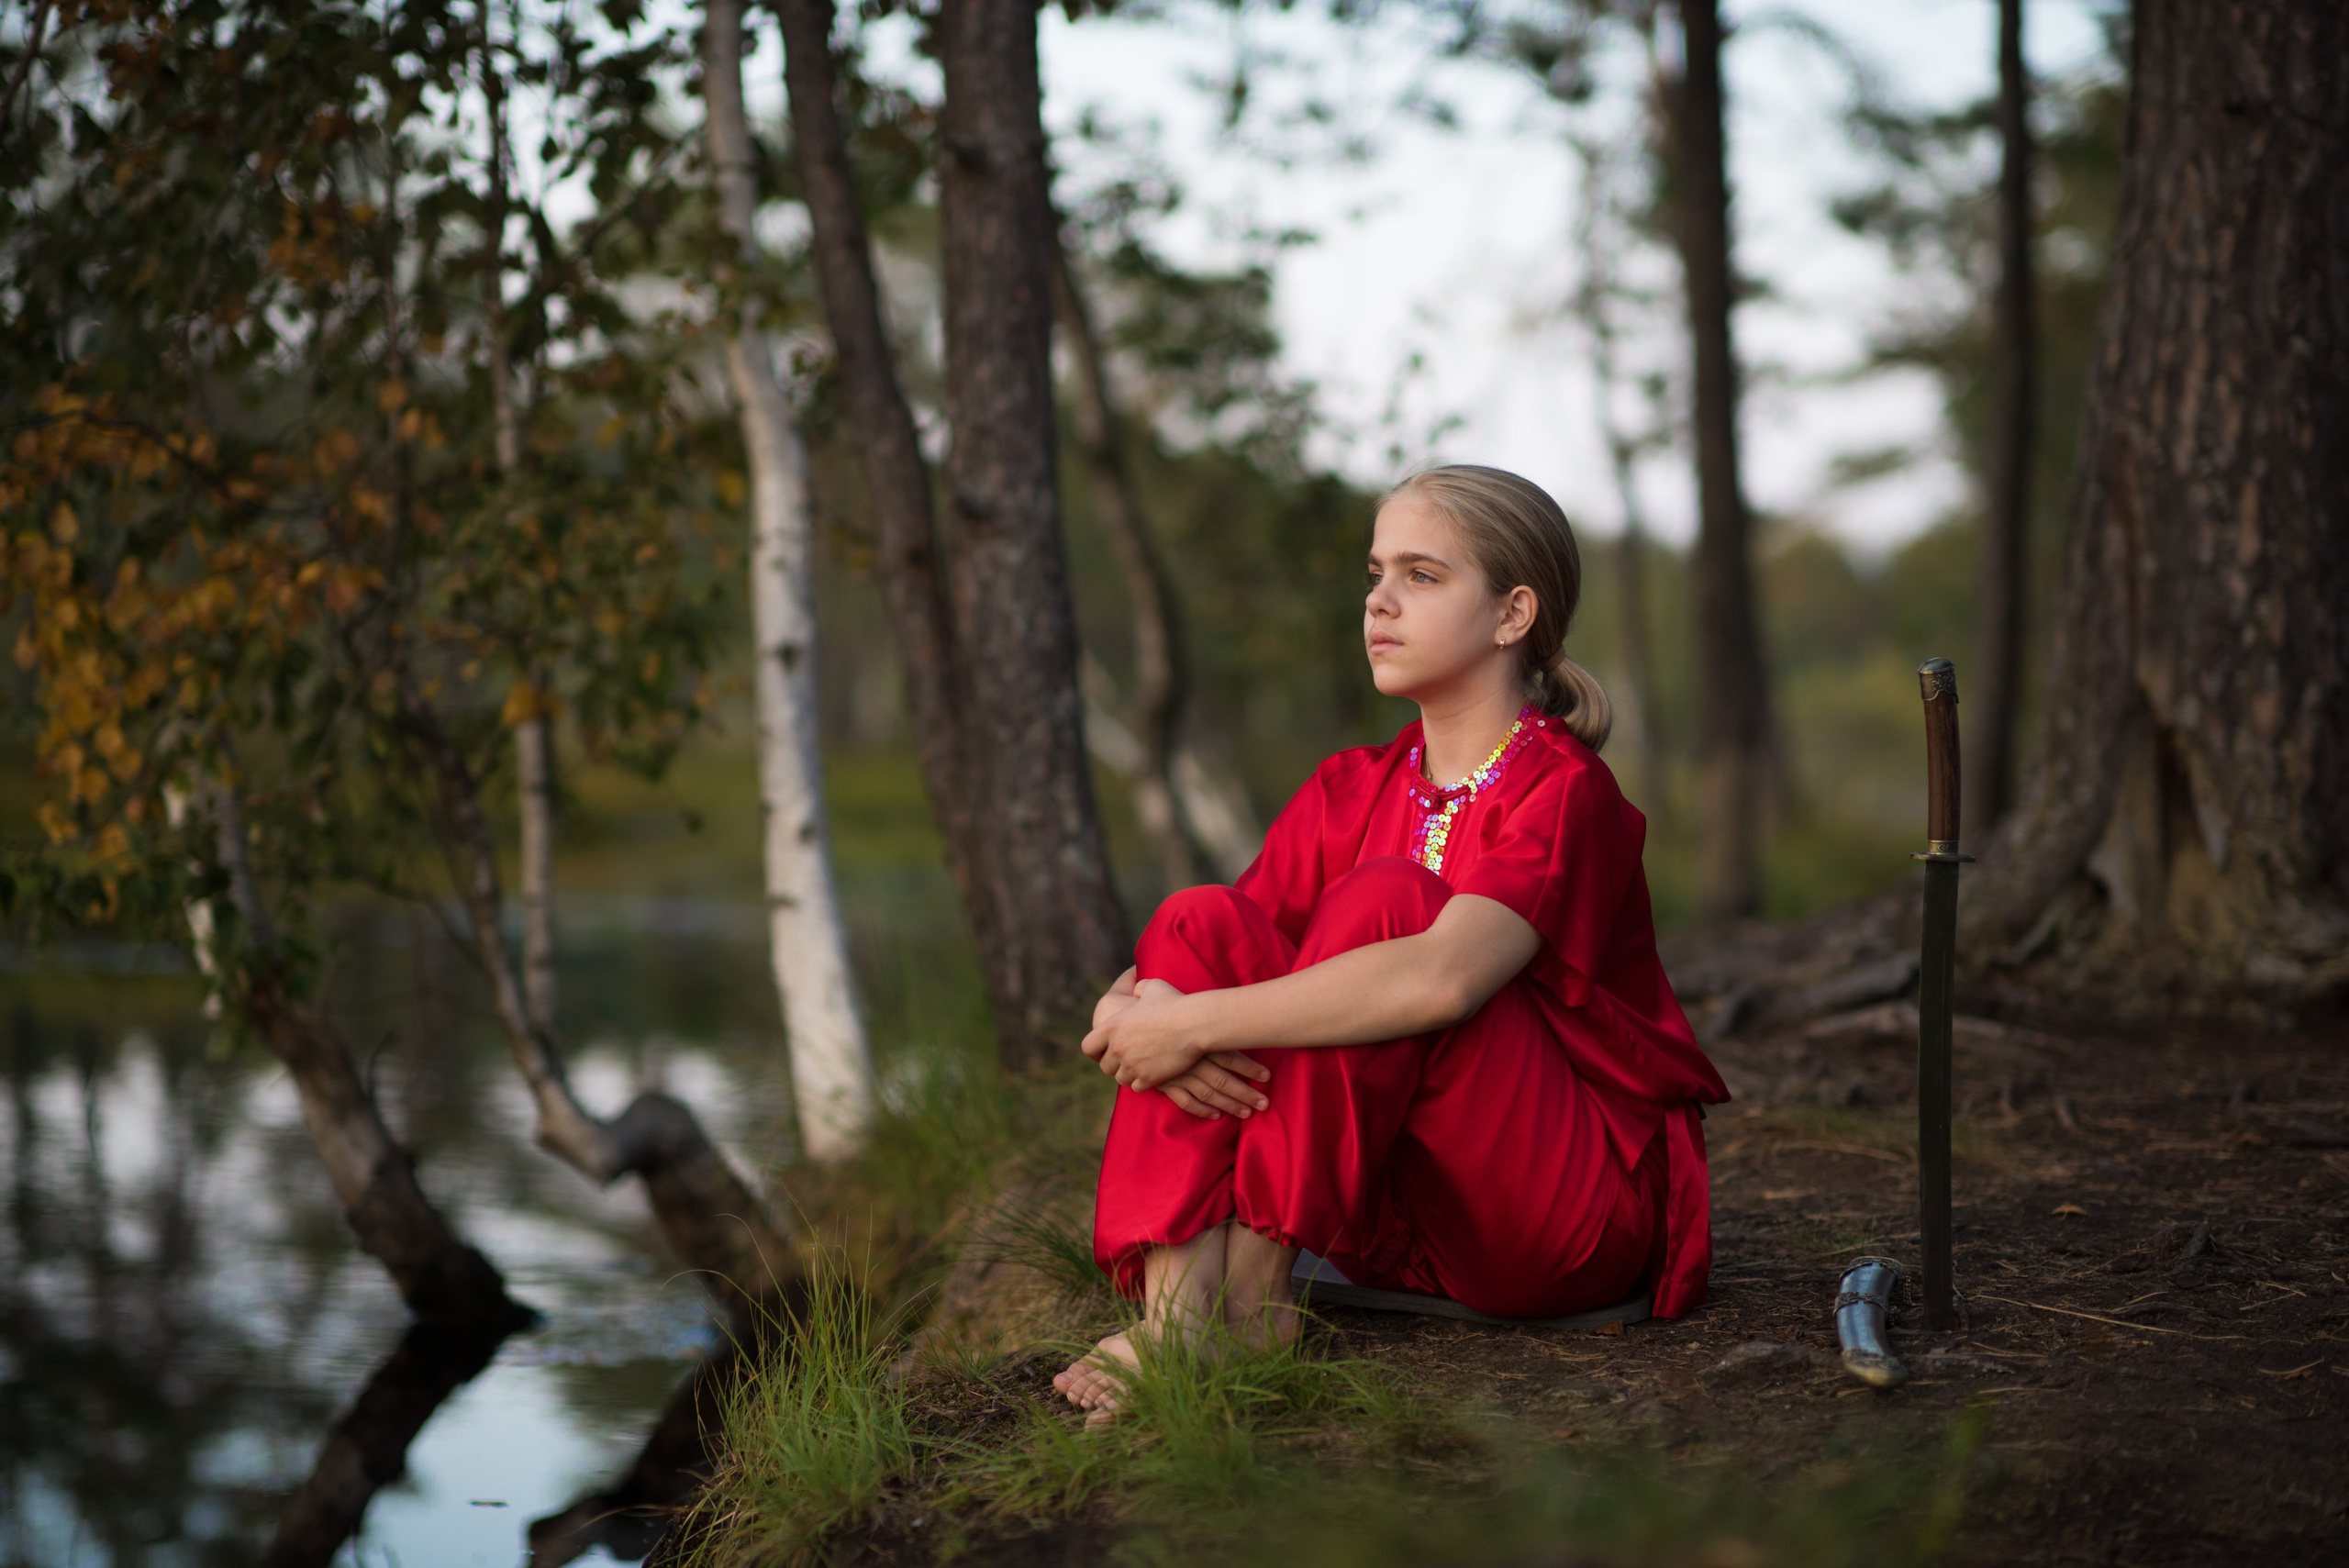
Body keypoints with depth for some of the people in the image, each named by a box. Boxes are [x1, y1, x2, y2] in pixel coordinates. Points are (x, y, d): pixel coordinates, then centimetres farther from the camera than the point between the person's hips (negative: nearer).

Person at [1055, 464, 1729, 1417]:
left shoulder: (1565, 791, -12)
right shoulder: (1349, 793, 10)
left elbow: (1442, 978, -33)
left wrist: (1193, 1023, -29)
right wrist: (1142, 1010, -24)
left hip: (1587, 1214, -6)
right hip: (1402, 1226, 7)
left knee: (1381, 900, -26)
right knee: (1200, 922, -11)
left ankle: (1252, 1292, -23)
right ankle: (1175, 1308, -29)